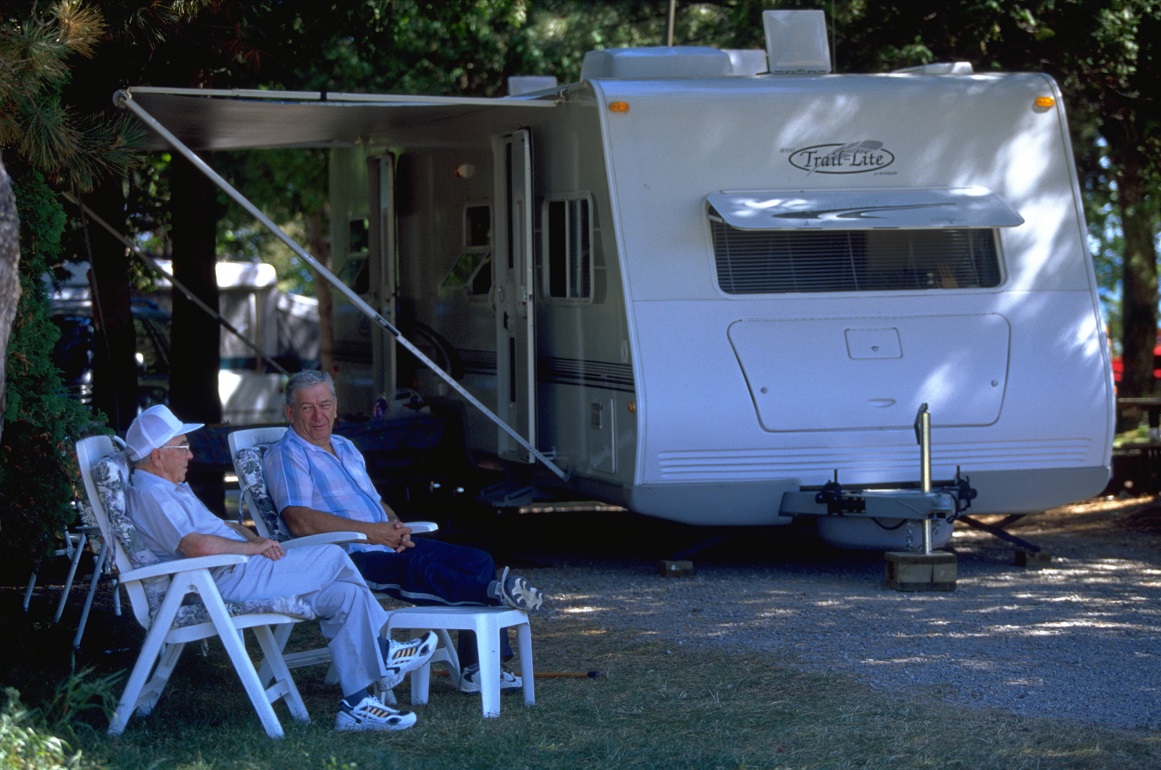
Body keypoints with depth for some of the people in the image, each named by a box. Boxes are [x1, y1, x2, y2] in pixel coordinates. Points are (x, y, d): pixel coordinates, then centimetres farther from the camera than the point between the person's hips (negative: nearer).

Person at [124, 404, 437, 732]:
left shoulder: (174, 489, 25)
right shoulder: (148, 496, -11)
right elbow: (197, 545, -25)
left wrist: (252, 537, 5)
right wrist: (253, 547, -14)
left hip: (237, 572, 11)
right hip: (224, 580, -11)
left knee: (345, 594, 0)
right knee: (333, 557, -10)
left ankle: (356, 704, -2)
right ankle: (381, 653, 2)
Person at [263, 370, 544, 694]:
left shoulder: (345, 449, 25)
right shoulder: (286, 455, -3)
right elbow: (301, 522, -17)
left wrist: (395, 526, 4)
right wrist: (370, 531, -17)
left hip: (389, 546, 9)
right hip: (348, 558, -9)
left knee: (478, 561, -5)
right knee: (418, 570, -37)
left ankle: (477, 668, -10)